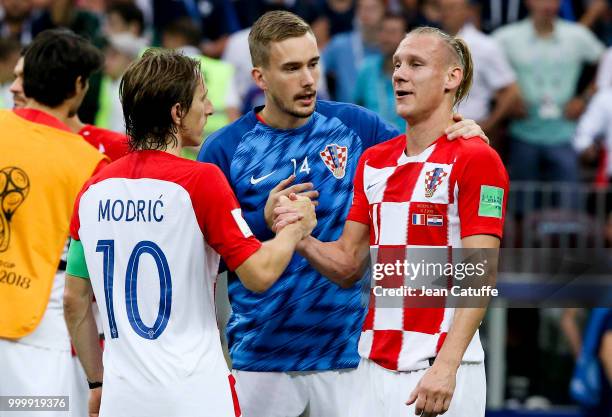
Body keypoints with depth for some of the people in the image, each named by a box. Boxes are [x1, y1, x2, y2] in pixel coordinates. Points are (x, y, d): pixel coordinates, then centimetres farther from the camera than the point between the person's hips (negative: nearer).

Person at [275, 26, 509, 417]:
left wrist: (445, 366, -23)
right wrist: (300, 239, -5)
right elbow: (348, 264, 15)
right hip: (375, 366, 6)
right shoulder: (374, 161, 13)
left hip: (438, 372, -6)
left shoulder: (475, 160, -7)